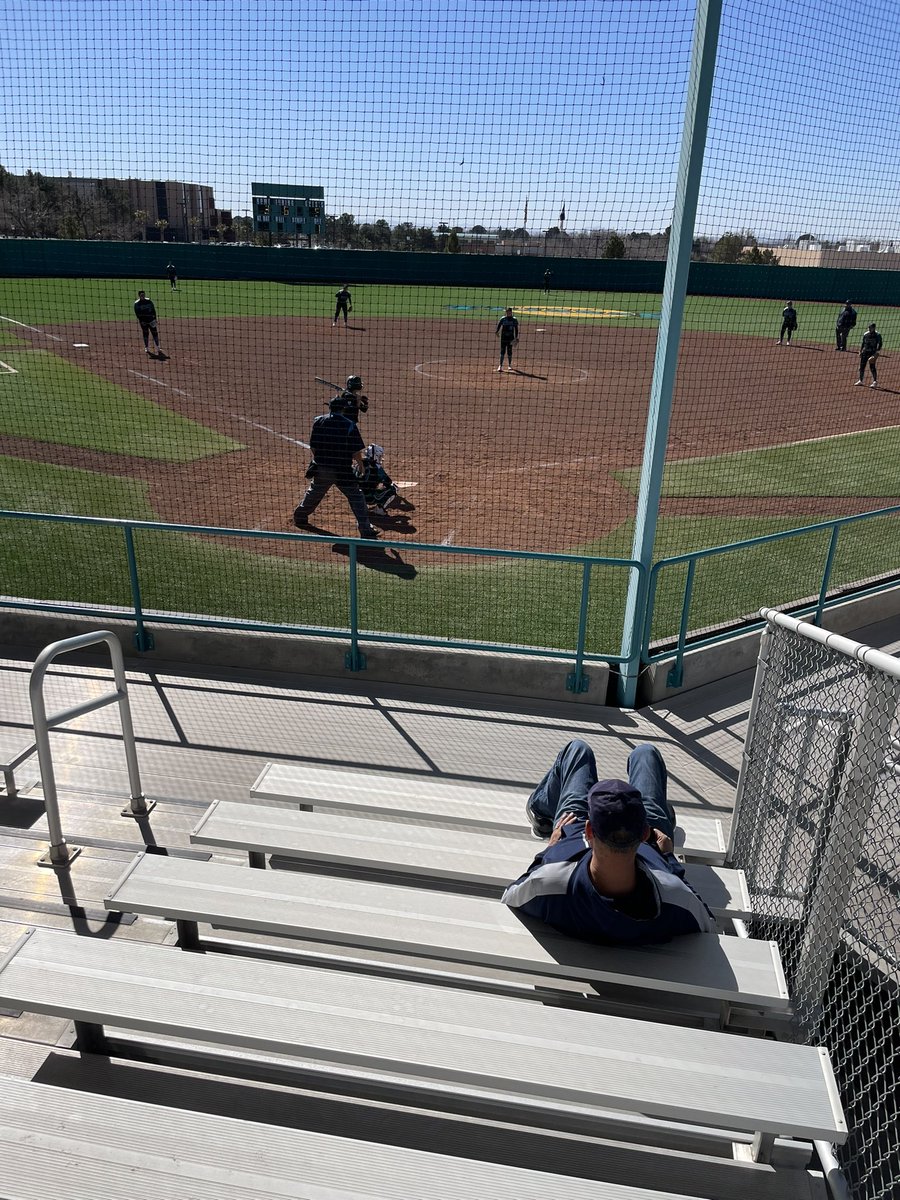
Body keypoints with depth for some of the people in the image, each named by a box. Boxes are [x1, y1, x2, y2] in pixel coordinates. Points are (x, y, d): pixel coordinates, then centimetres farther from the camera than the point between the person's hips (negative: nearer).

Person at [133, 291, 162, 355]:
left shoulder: (149, 301, 4)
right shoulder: (137, 303, -3)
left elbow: (153, 310, 6)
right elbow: (137, 314, -6)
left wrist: (154, 319, -2)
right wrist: (141, 321, -15)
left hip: (151, 320, 2)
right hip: (143, 321, -2)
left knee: (155, 333, 1)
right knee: (145, 334, 5)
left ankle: (158, 348, 9)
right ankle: (147, 348, 13)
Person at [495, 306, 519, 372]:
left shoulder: (514, 320, 3)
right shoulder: (503, 319, 2)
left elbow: (516, 329, 5)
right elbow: (498, 325, 0)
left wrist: (516, 338, 1)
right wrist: (497, 332, -18)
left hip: (510, 338, 0)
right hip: (503, 338, 0)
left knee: (509, 352, 5)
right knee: (502, 352, -4)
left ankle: (510, 365, 20)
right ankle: (500, 366, -4)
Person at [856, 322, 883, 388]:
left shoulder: (877, 335, -8)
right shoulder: (865, 334, 8)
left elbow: (879, 345, -9)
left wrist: (876, 354, -18)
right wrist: (860, 351, 12)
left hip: (873, 353, -6)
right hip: (865, 352, 6)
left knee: (872, 367, -9)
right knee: (862, 366, 7)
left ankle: (875, 382, -1)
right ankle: (860, 381, 18)